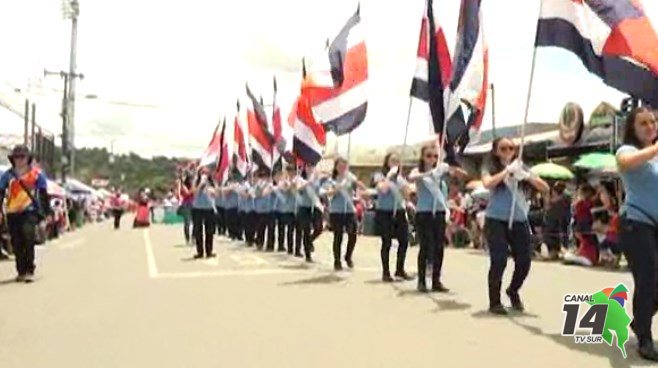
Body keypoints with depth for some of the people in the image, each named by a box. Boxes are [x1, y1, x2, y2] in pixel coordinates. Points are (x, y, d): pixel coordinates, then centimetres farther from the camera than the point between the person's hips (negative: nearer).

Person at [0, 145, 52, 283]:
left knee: (28, 239, -15)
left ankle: (29, 270, -8)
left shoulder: (36, 174, 2)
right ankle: (21, 271, 17)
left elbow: (43, 194, 4)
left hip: (29, 211, -3)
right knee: (17, 244, 7)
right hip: (12, 213, 3)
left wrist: (47, 212, 2)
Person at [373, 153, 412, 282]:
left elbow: (406, 194, 5)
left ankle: (400, 269, 17)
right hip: (384, 212, -4)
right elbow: (383, 189, -19)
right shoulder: (380, 176, 0)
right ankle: (385, 272, 7)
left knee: (404, 240, 0)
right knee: (387, 242, -4)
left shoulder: (400, 177, 13)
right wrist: (389, 175, -12)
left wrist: (399, 179, -5)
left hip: (399, 212, 5)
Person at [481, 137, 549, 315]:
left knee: (524, 261, 2)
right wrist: (507, 170, -23)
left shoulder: (521, 168, 8)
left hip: (519, 220, 3)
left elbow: (545, 188, 1)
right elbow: (487, 184, -22)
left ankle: (513, 291, 31)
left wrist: (528, 176, -16)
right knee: (499, 260, -12)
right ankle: (494, 302, 5)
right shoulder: (490, 169, 1)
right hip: (496, 220, -3)